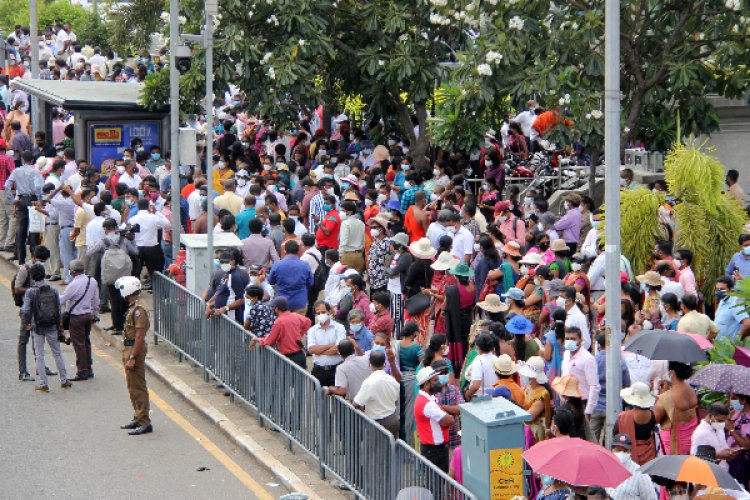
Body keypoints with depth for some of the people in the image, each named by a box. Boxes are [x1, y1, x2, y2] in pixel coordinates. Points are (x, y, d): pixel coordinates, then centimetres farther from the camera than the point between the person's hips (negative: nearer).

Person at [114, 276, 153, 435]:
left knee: (138, 388, -7)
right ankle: (138, 418, 26)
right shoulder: (132, 308, 12)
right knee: (133, 387, 17)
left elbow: (140, 336, -23)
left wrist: (132, 358, -24)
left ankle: (144, 423, -5)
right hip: (128, 350, 11)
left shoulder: (138, 310, -19)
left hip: (135, 351, -11)